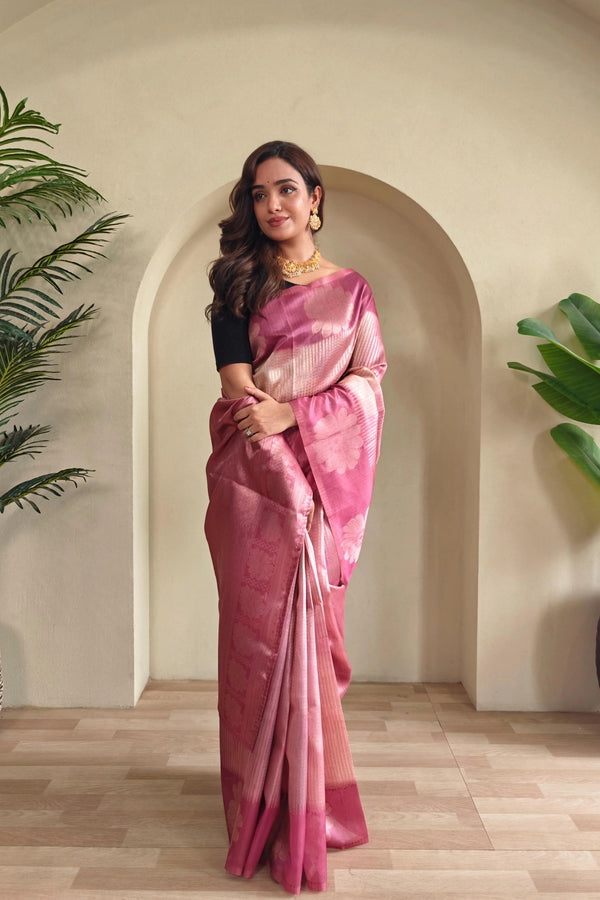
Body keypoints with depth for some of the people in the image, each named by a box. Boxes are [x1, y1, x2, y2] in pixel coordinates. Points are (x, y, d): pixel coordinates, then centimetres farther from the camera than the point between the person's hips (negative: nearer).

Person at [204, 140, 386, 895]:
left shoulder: (351, 289, 12)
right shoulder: (238, 279, 10)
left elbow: (367, 387, 1)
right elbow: (235, 381, -2)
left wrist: (289, 412, -12)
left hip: (319, 478, 0)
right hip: (252, 479, 0)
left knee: (306, 629, 1)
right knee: (258, 627, 2)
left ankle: (310, 800, 18)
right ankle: (266, 799, 17)